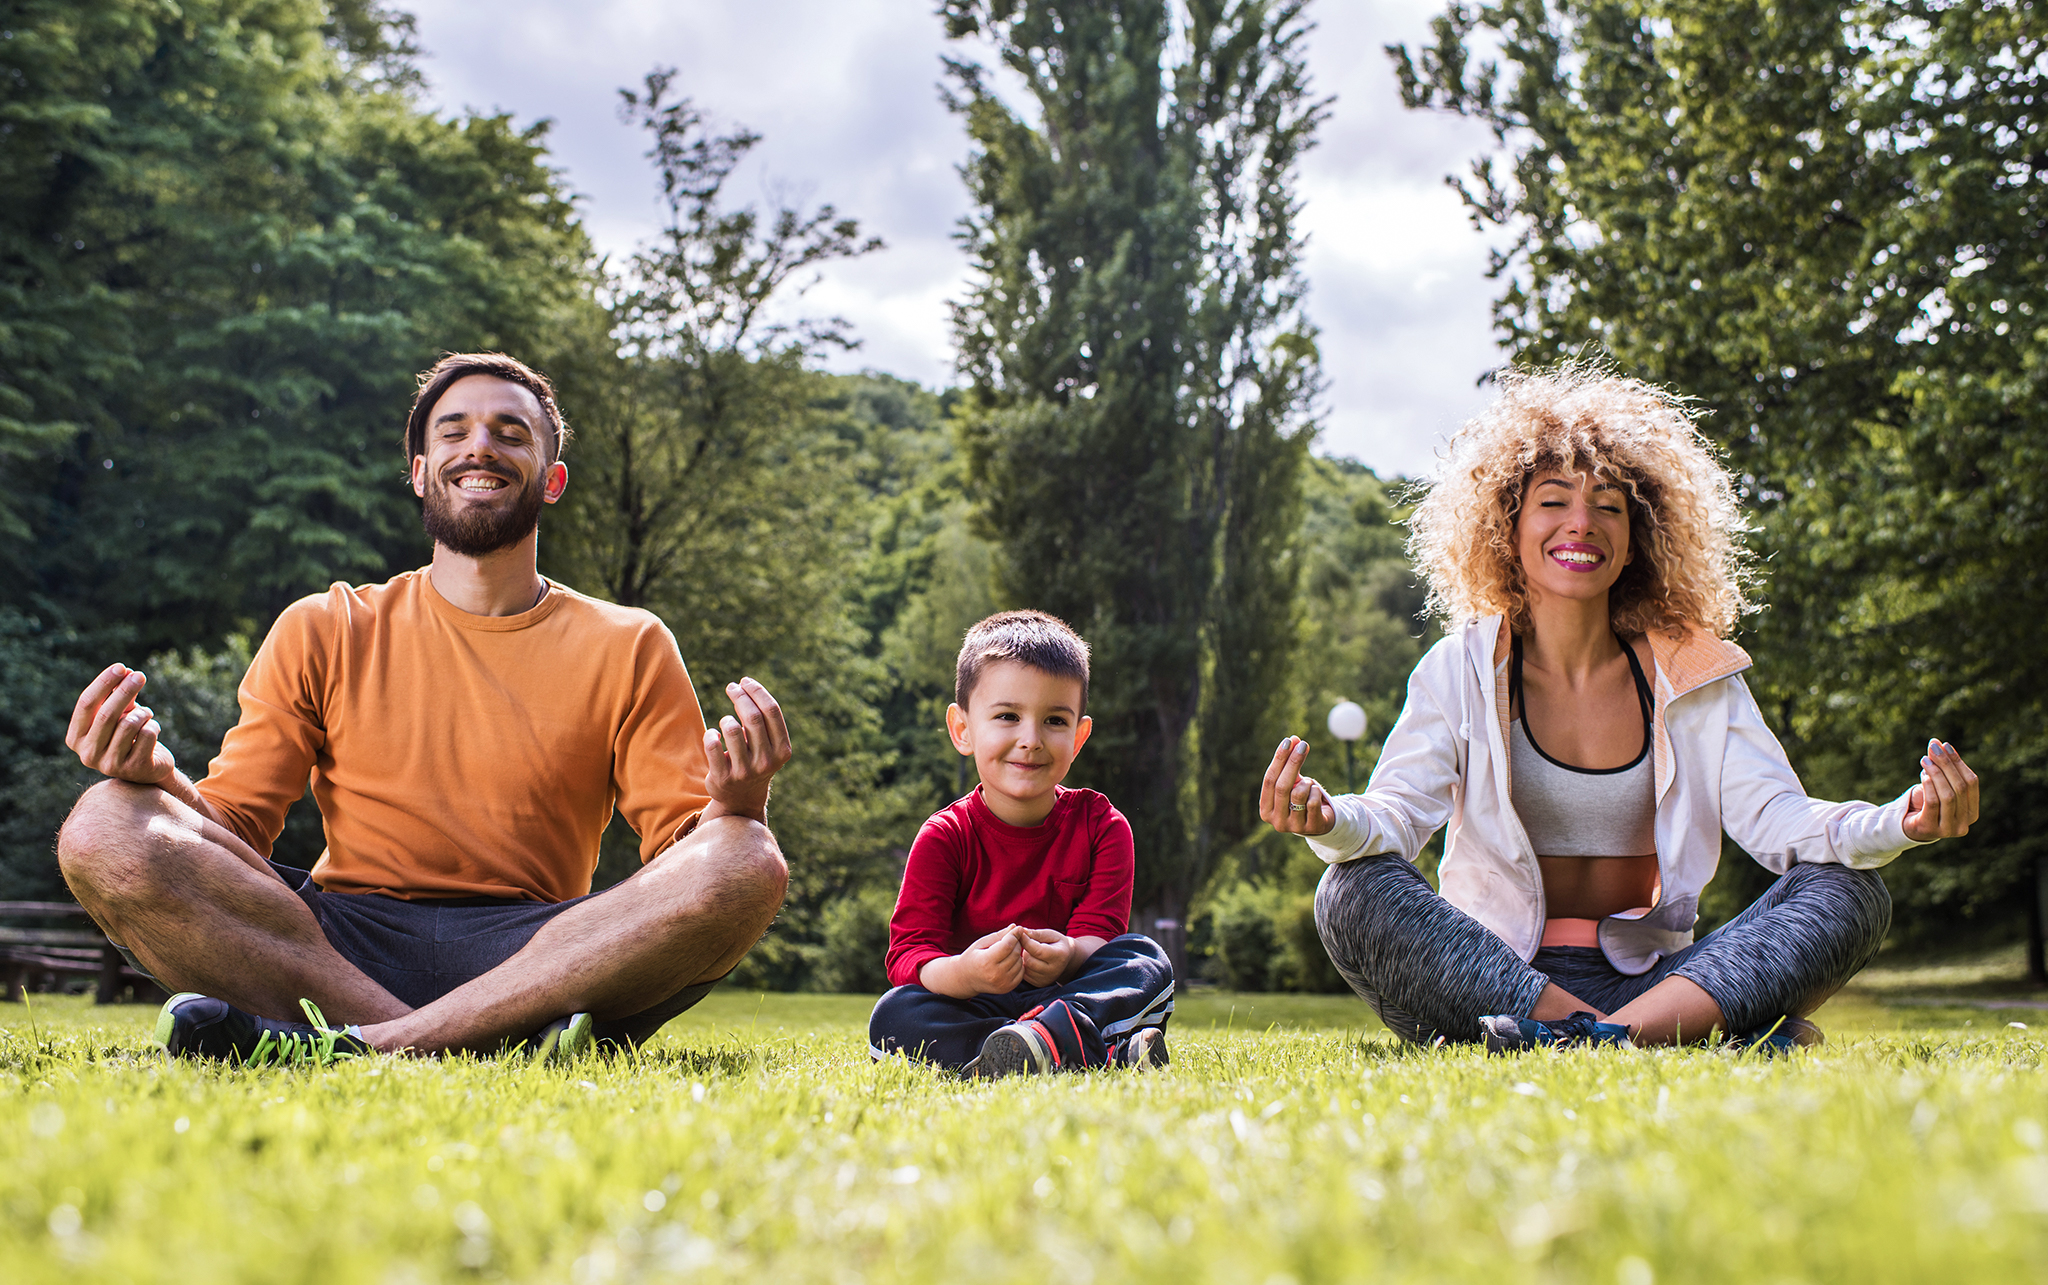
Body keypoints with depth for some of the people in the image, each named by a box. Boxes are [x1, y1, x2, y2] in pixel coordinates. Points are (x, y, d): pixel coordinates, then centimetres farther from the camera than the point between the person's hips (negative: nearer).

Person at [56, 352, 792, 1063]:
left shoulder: (628, 649, 12)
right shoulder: (323, 633, 14)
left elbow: (682, 847, 6)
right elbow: (234, 825, 10)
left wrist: (735, 805, -18)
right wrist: (160, 778, -13)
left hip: (541, 955, -1)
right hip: (344, 942, 1)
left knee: (748, 867, -28)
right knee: (103, 830, -23)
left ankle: (371, 1043, -31)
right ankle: (500, 1036, -30)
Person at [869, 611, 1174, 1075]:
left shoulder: (1101, 825, -2)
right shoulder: (944, 838, -7)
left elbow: (1100, 931, -10)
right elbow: (907, 955, -15)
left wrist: (1069, 956, -37)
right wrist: (963, 973, -40)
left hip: (1070, 994, 1)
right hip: (973, 1008, -1)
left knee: (1147, 959, -23)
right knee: (892, 1018, -30)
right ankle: (1099, 1052, -40)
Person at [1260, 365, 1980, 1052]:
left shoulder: (1693, 674, 7)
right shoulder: (1460, 671, 1)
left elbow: (1777, 820, -5)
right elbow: (1396, 813, -13)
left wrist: (1898, 825, -27)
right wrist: (1329, 822, -38)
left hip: (1648, 975, 2)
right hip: (1490, 978, -1)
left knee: (1850, 895, -18)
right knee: (1354, 893, -31)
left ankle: (1617, 1036, -41)